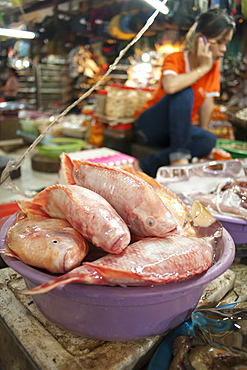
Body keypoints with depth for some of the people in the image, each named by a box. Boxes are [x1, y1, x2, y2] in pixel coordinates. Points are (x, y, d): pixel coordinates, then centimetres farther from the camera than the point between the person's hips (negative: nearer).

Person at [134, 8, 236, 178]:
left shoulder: (214, 65, 0)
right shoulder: (175, 59, -15)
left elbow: (207, 101, -4)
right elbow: (170, 86, -37)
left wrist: (202, 134, -12)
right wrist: (202, 69, -25)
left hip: (179, 129, 5)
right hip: (150, 125, -5)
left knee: (209, 140, -27)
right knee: (185, 92, -30)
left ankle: (146, 166, -28)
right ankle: (179, 155, -30)